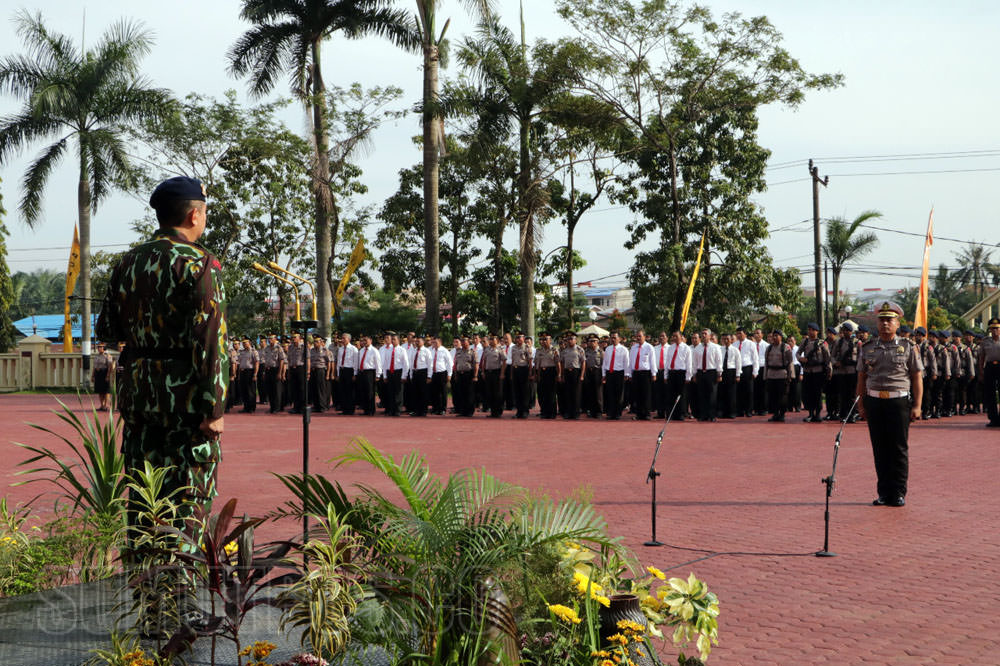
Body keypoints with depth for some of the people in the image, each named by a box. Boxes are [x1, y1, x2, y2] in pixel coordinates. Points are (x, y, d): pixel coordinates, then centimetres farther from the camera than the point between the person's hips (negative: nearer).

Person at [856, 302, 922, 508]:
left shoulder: (908, 347, 4)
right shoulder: (867, 348, 11)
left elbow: (917, 378, 1)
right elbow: (861, 378, 13)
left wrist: (917, 406, -6)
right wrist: (861, 405, 6)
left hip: (900, 401, -2)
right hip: (875, 402, 3)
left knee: (899, 448, -1)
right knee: (879, 449, 4)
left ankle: (898, 493, 5)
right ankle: (884, 492, 11)